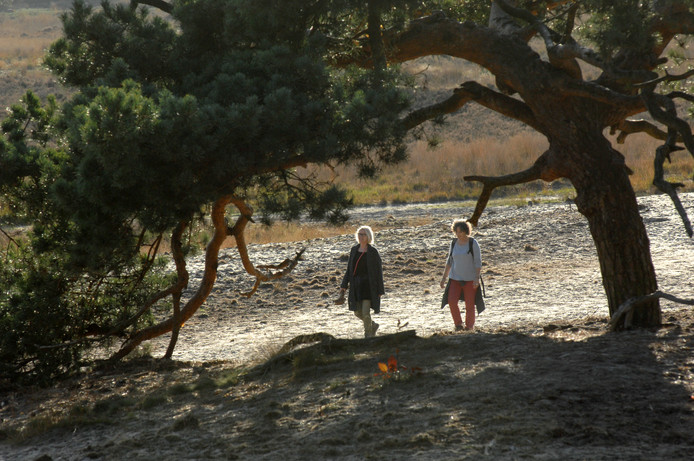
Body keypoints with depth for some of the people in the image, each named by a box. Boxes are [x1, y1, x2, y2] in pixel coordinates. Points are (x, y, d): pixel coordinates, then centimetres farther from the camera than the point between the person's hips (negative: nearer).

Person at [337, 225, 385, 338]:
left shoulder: (373, 252, -7)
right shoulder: (354, 250, 7)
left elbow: (379, 271, -5)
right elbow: (349, 269, 11)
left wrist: (380, 291, -6)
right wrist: (343, 286, 5)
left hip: (368, 285, -5)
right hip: (356, 286, 5)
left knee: (365, 312, -9)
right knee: (357, 312, 11)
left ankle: (368, 336, 7)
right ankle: (373, 325, 37)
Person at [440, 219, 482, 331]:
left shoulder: (473, 243, -8)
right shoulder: (454, 243, 5)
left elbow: (478, 262, -8)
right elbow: (450, 260, 13)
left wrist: (477, 278, -15)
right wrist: (444, 277, 10)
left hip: (470, 279, -3)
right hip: (455, 278, 3)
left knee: (469, 304, 0)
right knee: (452, 301, -10)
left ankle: (469, 326, 17)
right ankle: (458, 324, 9)